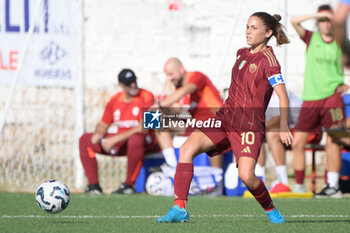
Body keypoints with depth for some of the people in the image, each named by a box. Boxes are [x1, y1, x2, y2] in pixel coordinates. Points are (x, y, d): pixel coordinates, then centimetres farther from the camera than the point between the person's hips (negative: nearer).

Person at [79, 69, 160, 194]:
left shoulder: (147, 97, -14)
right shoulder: (115, 100, 6)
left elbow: (143, 128, -24)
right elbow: (103, 124, 16)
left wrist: (115, 139, -26)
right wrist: (98, 135, -10)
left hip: (148, 143, -7)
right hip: (122, 142, 7)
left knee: (136, 139, -43)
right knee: (85, 140, 2)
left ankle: (129, 185, -29)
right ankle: (94, 185, -7)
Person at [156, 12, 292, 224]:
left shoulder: (268, 58, -7)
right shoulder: (242, 54, 15)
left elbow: (283, 96, -14)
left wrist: (284, 126, -27)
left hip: (250, 124, -7)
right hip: (226, 117, 7)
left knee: (246, 176, -22)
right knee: (187, 149, -15)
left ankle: (270, 209, 9)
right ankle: (180, 209, -16)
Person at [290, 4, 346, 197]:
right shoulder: (311, 38, 9)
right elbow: (294, 21, -3)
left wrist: (344, 83, -2)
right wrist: (319, 14, -7)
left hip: (332, 95, -2)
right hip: (310, 97, 2)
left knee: (332, 140, -13)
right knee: (298, 141, -2)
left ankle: (333, 185, -12)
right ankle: (299, 185, 8)